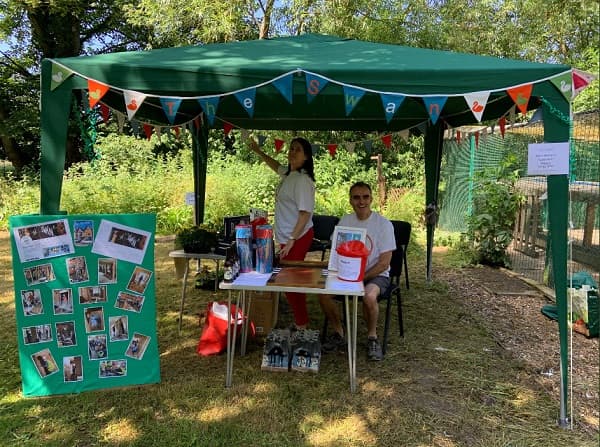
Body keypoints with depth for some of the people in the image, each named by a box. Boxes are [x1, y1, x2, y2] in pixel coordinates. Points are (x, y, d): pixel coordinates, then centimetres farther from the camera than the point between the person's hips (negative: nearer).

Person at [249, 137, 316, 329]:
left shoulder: (302, 180, -18)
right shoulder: (289, 174, 9)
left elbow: (305, 213, -23)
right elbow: (276, 166, 34)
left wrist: (291, 240, -24)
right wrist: (258, 152, 31)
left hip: (297, 237, -9)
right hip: (287, 236, 9)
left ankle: (301, 324, 9)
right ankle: (301, 320, 31)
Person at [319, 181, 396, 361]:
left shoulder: (384, 224, -11)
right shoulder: (345, 221, 2)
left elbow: (384, 263, -12)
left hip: (376, 275, -4)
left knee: (369, 296, -36)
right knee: (323, 293, -21)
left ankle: (372, 337, -6)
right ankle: (338, 333, 3)